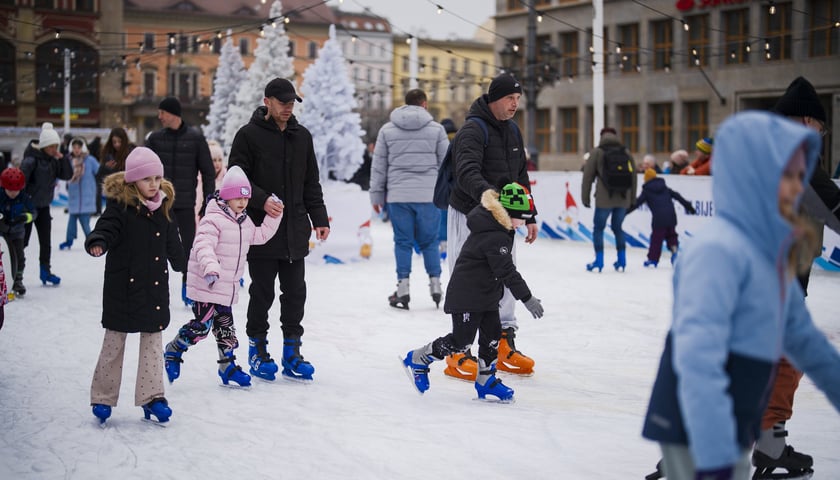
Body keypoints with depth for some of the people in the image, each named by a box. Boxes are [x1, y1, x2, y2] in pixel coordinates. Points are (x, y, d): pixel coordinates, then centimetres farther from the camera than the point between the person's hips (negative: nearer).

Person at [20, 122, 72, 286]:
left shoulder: (53, 160, 2)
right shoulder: (32, 160, -19)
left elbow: (68, 175, 1)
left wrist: (62, 158, -13)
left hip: (44, 206, 6)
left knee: (46, 240, 11)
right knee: (22, 240, 0)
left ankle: (45, 271, 21)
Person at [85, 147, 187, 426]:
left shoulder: (163, 206, 7)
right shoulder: (120, 205, -11)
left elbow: (172, 243, 21)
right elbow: (107, 228, -25)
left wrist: (184, 266, 33)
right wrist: (97, 243, -47)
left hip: (155, 287, 5)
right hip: (123, 286, -5)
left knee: (152, 341, 7)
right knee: (114, 342, 5)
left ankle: (151, 396, 12)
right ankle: (102, 398, 16)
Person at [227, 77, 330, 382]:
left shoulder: (302, 137, 13)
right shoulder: (249, 136, -3)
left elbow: (311, 183, 17)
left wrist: (320, 218, 9)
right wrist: (262, 200, -21)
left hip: (296, 231, 4)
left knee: (295, 293, 6)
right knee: (262, 293, 3)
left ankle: (292, 354, 13)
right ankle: (257, 349, 16)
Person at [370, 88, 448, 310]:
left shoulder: (387, 130, 5)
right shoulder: (436, 129, 3)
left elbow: (378, 165, 7)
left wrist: (377, 195, 13)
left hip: (398, 195, 0)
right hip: (429, 194, 0)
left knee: (403, 242, 6)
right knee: (430, 242, 9)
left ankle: (403, 288, 4)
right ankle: (435, 285, 8)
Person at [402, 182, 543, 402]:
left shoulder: (496, 227, 7)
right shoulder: (495, 237, -26)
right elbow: (507, 271, -28)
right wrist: (527, 298, -26)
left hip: (486, 293, 10)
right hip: (466, 295, -10)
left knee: (492, 335, 9)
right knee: (461, 339, -5)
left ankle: (486, 379, 19)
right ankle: (418, 359, 11)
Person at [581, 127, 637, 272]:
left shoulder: (597, 152, -1)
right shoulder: (626, 153, 8)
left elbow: (588, 176, -2)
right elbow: (633, 176, 11)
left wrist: (585, 197, 6)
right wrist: (632, 199, 19)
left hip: (604, 198, -4)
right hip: (623, 199, 4)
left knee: (598, 228, 9)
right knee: (617, 227, 18)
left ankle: (599, 261, 7)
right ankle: (621, 261, 17)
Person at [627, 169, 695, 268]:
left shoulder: (646, 191, 8)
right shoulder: (664, 188, 20)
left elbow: (636, 203, 5)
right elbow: (677, 196, 18)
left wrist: (625, 211, 9)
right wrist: (688, 206, 22)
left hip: (659, 217, -4)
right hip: (671, 215, 4)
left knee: (656, 237, 2)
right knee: (670, 234, 19)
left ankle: (652, 258, 7)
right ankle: (674, 249, -3)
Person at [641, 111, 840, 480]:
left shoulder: (770, 252, 10)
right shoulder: (718, 249, -18)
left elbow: (803, 338, 22)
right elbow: (697, 359, -27)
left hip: (730, 434, 9)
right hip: (698, 435, -9)